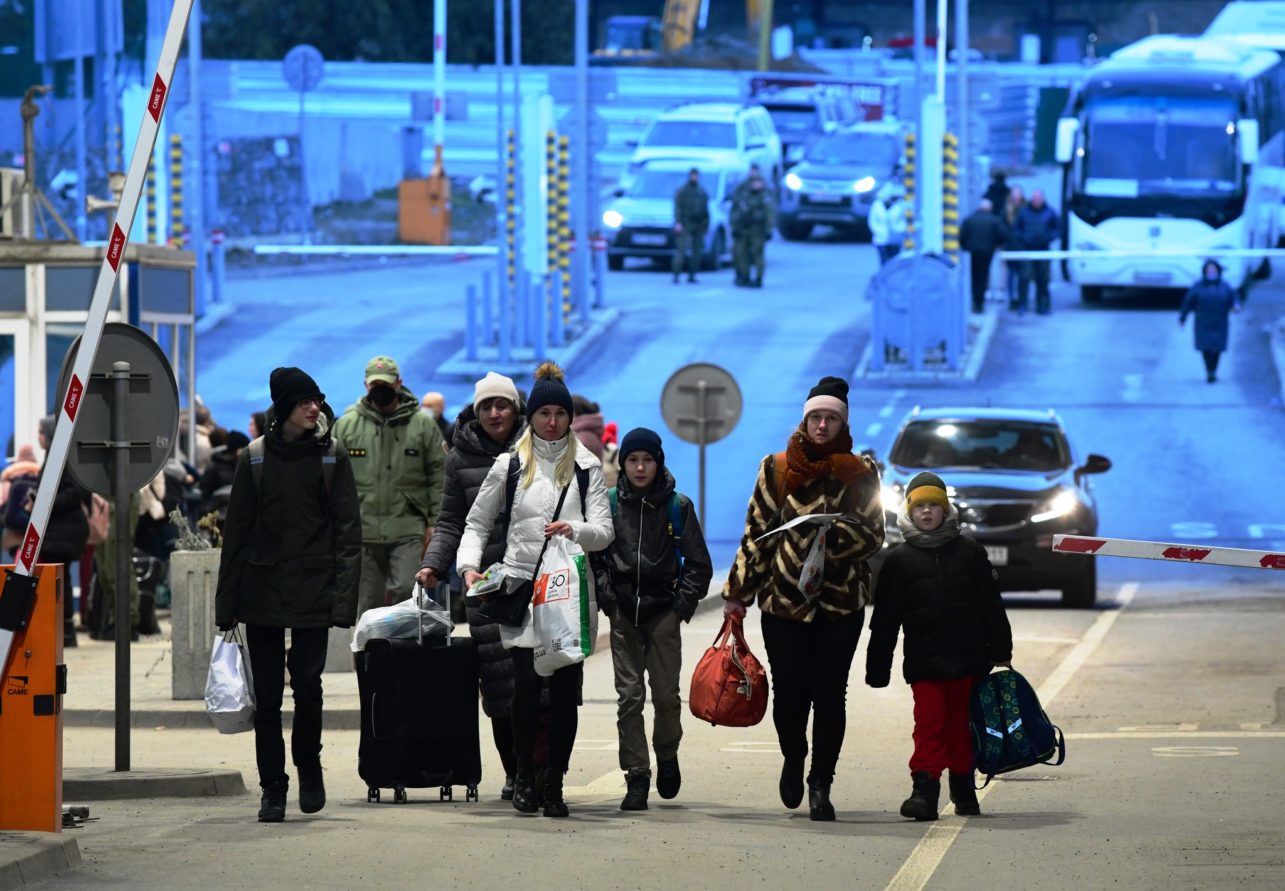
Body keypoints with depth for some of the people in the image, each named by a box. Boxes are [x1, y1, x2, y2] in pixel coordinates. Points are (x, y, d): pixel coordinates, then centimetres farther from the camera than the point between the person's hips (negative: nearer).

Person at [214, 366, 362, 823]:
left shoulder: (332, 456, 2)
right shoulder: (253, 459, 4)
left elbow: (347, 531, 0)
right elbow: (236, 532, 7)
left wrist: (344, 597, -9)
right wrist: (226, 603, 3)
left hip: (312, 592, -1)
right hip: (262, 592, 1)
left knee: (307, 684, -5)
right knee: (266, 692, 1)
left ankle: (308, 767, 20)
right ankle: (272, 788, 9)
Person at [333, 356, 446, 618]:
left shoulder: (422, 424, 3)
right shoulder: (346, 425, 6)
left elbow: (439, 475, 4)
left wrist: (435, 523, -2)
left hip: (409, 530, -2)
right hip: (363, 532, 2)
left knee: (405, 591, -15)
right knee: (368, 601, 7)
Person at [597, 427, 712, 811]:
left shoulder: (678, 506, 1)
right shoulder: (610, 504, 4)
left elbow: (699, 563, 5)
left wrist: (683, 604, -4)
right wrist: (605, 597, 0)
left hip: (664, 611, -1)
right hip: (623, 614, 1)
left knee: (666, 694, -2)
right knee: (629, 696, -3)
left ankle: (667, 755, 26)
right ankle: (636, 779, 0)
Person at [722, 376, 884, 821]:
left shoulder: (860, 474, 6)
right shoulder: (776, 470, 7)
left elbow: (872, 534, 0)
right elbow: (757, 534, 9)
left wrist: (834, 538, -19)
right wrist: (739, 592, 7)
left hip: (841, 601, 0)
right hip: (783, 599, 0)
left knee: (829, 695, -4)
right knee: (789, 693, -2)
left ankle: (821, 785, 5)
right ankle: (794, 760, 27)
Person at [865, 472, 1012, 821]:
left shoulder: (969, 552, 8)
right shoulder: (898, 560, 6)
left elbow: (992, 606, 10)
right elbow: (885, 620, 6)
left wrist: (1001, 652, 7)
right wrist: (877, 670, 3)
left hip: (968, 657, 1)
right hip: (924, 659, -1)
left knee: (961, 724, 7)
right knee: (929, 723, -11)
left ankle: (963, 788, 20)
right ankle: (925, 789, -17)